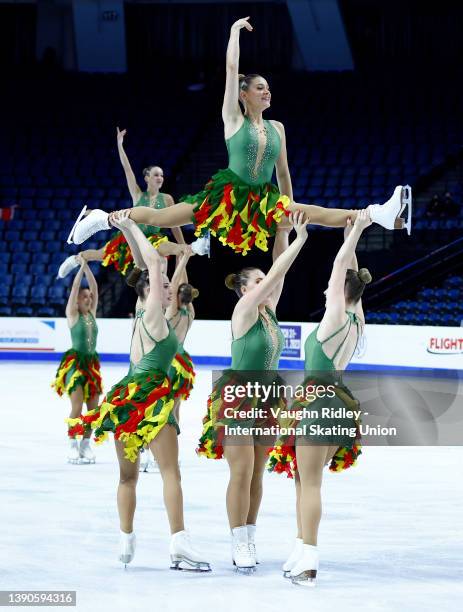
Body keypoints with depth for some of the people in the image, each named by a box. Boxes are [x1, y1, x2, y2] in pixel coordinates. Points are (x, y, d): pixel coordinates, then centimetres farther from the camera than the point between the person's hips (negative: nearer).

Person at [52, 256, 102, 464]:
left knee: (93, 407, 2)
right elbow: (75, 288, -10)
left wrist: (87, 267, -4)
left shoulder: (92, 313, 10)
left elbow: (94, 287, 3)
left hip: (92, 363, 5)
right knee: (77, 406, -13)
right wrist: (81, 266, -11)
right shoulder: (72, 314, -1)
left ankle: (86, 445, 11)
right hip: (75, 362, -5)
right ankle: (73, 445, -8)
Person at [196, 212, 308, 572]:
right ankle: (240, 546, -5)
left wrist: (284, 232, -2)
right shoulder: (245, 310, -12)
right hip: (237, 397, -8)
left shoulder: (268, 310, 7)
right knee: (242, 472, -9)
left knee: (257, 474, 8)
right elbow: (274, 275, -19)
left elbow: (279, 271, 2)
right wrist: (299, 239, -19)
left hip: (265, 400, 8)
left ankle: (249, 540, 14)